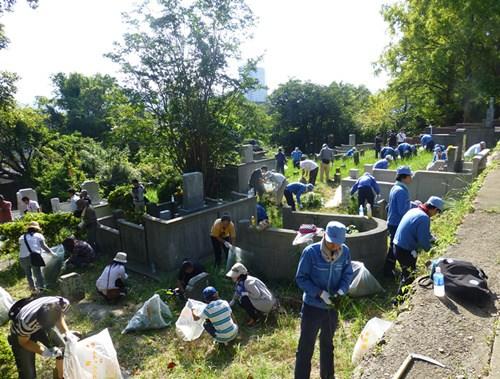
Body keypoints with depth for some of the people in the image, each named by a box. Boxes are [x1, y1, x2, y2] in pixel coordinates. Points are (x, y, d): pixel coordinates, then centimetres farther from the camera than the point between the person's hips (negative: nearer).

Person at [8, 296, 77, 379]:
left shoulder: (63, 303, -33)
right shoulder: (26, 321, -42)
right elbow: (23, 342, -18)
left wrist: (67, 333, -23)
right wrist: (44, 352, -30)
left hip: (40, 327, 4)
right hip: (21, 334, -3)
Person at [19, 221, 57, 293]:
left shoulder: (22, 237, 22)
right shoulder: (38, 235, 11)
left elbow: (20, 249, 17)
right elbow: (43, 246, 3)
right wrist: (51, 253, 10)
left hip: (23, 258, 4)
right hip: (34, 257, -3)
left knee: (28, 274, 15)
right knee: (38, 273, -3)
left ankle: (33, 289, 19)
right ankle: (41, 287, -7)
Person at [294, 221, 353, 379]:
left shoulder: (345, 252, -13)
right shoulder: (310, 252, -24)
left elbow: (348, 274, -1)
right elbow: (300, 278, -17)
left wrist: (341, 291, -18)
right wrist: (320, 293, -25)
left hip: (332, 307, 4)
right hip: (312, 306, -4)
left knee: (328, 343, 26)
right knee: (306, 346, 6)